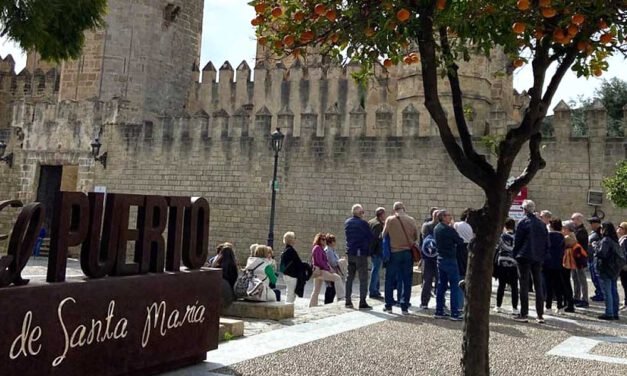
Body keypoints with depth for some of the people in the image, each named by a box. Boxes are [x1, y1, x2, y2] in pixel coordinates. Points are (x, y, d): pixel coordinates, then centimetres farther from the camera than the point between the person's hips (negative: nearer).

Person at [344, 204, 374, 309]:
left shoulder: (347, 223, 6)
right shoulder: (362, 223, -14)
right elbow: (370, 237, -8)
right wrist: (366, 246, 10)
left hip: (350, 252, 6)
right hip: (361, 253, -6)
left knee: (349, 277, 13)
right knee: (363, 278, -1)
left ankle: (348, 301, 15)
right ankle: (362, 302, -3)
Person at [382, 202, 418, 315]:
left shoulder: (390, 220, -6)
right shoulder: (411, 220, -3)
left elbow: (384, 235, 2)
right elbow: (416, 237, 5)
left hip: (394, 252, -1)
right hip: (408, 252, 1)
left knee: (390, 280, 12)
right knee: (407, 281, 8)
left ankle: (388, 305, 16)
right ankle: (404, 307, 8)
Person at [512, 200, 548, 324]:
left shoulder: (523, 222, -8)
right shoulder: (541, 224, 8)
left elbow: (517, 241, -8)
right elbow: (547, 243, 10)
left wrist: (515, 255, 1)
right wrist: (543, 257, 13)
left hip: (524, 257, -5)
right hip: (538, 259, 5)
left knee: (524, 286, -1)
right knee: (538, 286, 9)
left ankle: (524, 315, 0)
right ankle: (540, 316, 10)